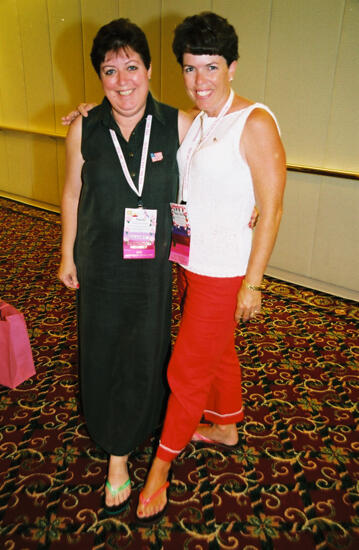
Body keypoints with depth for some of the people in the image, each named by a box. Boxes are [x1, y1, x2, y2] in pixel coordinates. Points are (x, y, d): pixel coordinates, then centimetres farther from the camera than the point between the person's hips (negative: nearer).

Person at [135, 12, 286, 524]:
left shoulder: (255, 123, -15)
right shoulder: (192, 123, 6)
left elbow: (271, 210, -16)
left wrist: (252, 284, -16)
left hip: (223, 272, -7)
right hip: (192, 263, 7)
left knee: (187, 370, 4)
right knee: (218, 351, 23)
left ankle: (162, 465, 26)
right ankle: (226, 428, 47)